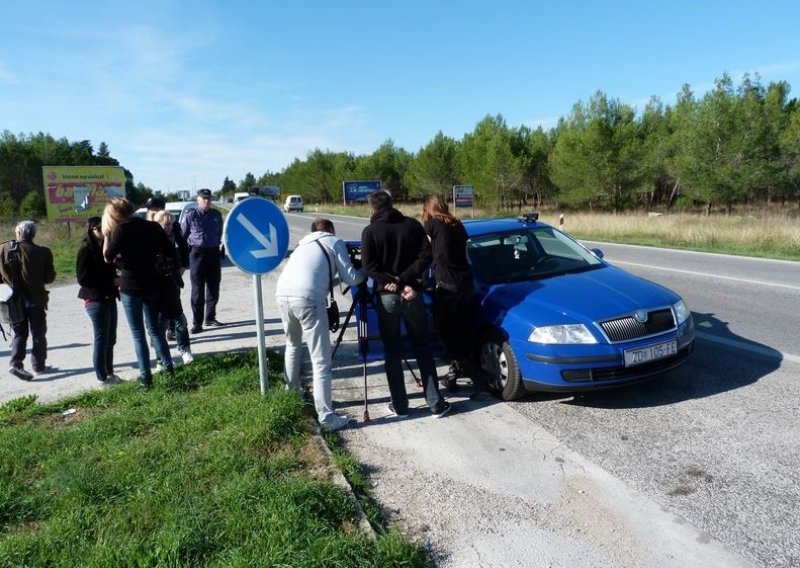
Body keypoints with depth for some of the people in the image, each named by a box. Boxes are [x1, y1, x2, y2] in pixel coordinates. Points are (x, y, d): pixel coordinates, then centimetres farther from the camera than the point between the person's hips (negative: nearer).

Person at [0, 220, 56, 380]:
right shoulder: (42, 252, -12)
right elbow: (49, 277, -7)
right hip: (35, 299, -2)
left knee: (19, 333, 14)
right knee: (38, 334, 11)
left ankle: (15, 363, -1)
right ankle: (38, 365, 16)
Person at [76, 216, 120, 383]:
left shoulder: (105, 247, 12)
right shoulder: (86, 250, -9)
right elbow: (83, 278, -15)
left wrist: (116, 280, -1)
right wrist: (111, 281, -17)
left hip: (109, 298, 7)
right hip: (95, 299, -7)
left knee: (110, 338, 12)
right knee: (102, 338, -1)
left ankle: (109, 372, 23)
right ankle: (102, 375, 8)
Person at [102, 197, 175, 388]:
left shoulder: (121, 229, -11)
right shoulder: (153, 226, 2)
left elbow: (108, 257, -7)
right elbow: (171, 254, 3)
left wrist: (107, 235, 0)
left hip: (131, 287, -4)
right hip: (152, 285, 4)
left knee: (138, 333, 5)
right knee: (154, 327, 19)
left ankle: (146, 376, 9)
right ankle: (169, 366, 19)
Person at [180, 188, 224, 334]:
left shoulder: (216, 215, 7)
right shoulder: (190, 216, -3)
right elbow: (182, 236, 1)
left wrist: (218, 245, 12)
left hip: (214, 253, 4)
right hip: (197, 253, -4)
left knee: (213, 288, 10)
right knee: (197, 289, -4)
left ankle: (210, 318, 23)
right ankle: (197, 323, 0)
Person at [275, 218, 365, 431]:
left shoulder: (304, 242, 32)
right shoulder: (335, 242, 17)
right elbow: (351, 278, 12)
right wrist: (366, 271, 31)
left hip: (282, 294, 6)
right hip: (307, 298, -6)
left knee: (293, 345, 30)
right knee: (321, 360, -1)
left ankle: (291, 392, 42)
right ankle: (326, 416, -1)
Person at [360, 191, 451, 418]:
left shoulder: (370, 231, -3)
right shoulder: (412, 225, 3)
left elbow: (369, 267, -12)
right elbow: (426, 256, -5)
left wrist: (392, 282, -9)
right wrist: (404, 280, -9)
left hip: (386, 296, -2)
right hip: (412, 294, 2)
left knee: (393, 352, 8)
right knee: (422, 348, 10)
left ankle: (399, 405, 13)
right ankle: (436, 403, 12)